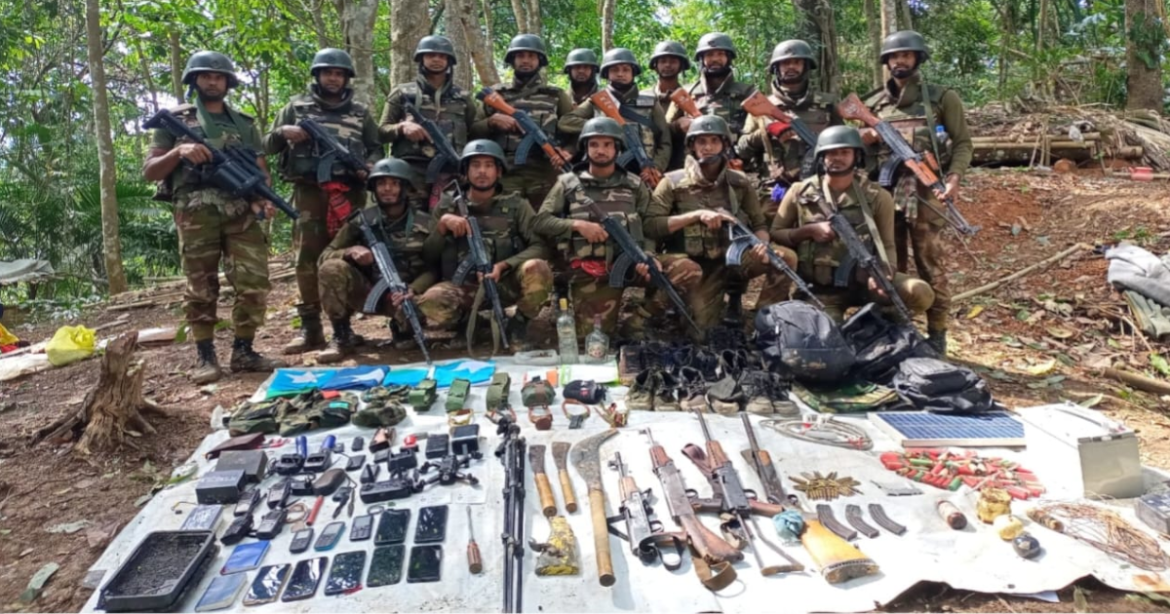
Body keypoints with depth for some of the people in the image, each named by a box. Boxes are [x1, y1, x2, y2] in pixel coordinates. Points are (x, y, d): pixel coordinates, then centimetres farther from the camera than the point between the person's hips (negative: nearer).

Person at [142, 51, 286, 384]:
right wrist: (179, 151, -11)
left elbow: (261, 169, 14)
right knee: (201, 290, 1)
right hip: (196, 215, -2)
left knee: (255, 285, -5)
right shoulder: (175, 120, 11)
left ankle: (244, 352, 8)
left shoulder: (245, 124, 18)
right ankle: (206, 357, 11)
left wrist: (263, 197, -8)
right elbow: (149, 171, 8)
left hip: (242, 213, 2)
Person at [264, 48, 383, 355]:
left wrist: (369, 166, -4)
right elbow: (268, 146, 15)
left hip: (349, 191, 0)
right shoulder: (297, 106, 14)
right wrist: (283, 132, -7)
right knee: (307, 257, -3)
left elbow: (376, 148, 18)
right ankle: (310, 328, 3)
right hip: (309, 190, 0)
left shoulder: (360, 111, 16)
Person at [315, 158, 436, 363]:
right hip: (368, 293, 2)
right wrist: (351, 251, -24)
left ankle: (402, 329, 5)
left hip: (403, 296, -1)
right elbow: (326, 256, -1)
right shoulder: (361, 221, 0)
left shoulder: (424, 223, -2)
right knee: (332, 268, -25)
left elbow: (433, 269, -6)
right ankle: (342, 337, -8)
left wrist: (413, 290, -26)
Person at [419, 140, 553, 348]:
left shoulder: (516, 205, 8)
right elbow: (427, 257, 7)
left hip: (506, 283, 0)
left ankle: (519, 323, -3)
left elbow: (541, 246, -5)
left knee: (536, 268, -33)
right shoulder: (448, 206, 12)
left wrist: (504, 265, -20)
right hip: (463, 285, 0)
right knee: (430, 304, -34)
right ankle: (463, 319, 1)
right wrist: (442, 224, -9)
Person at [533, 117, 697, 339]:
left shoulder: (634, 185, 15)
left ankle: (637, 321, -6)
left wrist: (648, 256, -12)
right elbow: (541, 222, 6)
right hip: (588, 272, -2)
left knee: (689, 270, -19)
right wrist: (577, 224, -10)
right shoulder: (568, 183, 11)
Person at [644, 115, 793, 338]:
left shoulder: (739, 182, 8)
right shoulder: (673, 182, -1)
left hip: (735, 258, 3)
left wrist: (762, 244, -16)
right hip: (698, 266, -3)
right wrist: (696, 215, -18)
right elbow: (650, 226, -10)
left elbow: (759, 223, 9)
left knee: (786, 257, -21)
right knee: (705, 334, -20)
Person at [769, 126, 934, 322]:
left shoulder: (877, 196, 4)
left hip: (864, 280, 1)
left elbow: (886, 245, 3)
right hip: (822, 289, -1)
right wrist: (809, 231, -10)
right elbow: (774, 234, 7)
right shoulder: (800, 193, 4)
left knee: (920, 293, -22)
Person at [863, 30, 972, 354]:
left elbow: (963, 142, 2)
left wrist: (954, 175, -14)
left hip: (925, 190, -4)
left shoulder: (942, 97, 5)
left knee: (930, 264, -2)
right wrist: (863, 140, -2)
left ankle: (936, 334, 6)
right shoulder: (874, 103, 15)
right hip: (885, 189, 4)